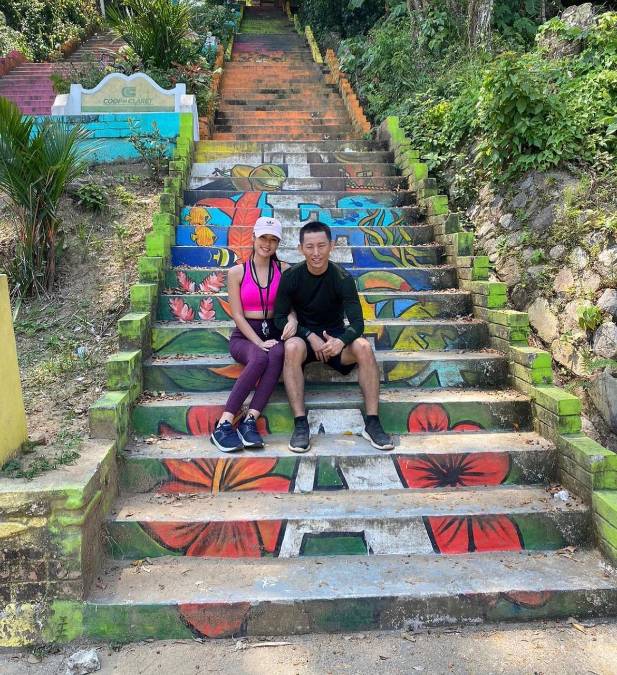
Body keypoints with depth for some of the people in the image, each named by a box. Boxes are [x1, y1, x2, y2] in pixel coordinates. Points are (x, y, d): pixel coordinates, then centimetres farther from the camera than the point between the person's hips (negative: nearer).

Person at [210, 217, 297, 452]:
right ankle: (224, 424, -33)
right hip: (244, 335, -2)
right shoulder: (236, 272, 3)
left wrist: (292, 319, -19)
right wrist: (259, 342, -16)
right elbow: (237, 315, -3)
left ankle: (250, 421, -38)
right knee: (260, 358, -37)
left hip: (273, 332, 2)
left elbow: (290, 305, 7)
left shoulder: (284, 270, 9)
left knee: (277, 354, -36)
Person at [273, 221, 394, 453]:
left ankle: (372, 423, -25)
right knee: (292, 347, -36)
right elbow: (279, 317, -7)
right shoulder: (291, 277, -9)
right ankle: (300, 424, -34)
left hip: (335, 337, 1)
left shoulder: (342, 278, -11)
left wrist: (341, 341, -39)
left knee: (364, 347, -30)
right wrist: (310, 336, -22)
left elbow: (357, 322, -16)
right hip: (303, 335, 0)